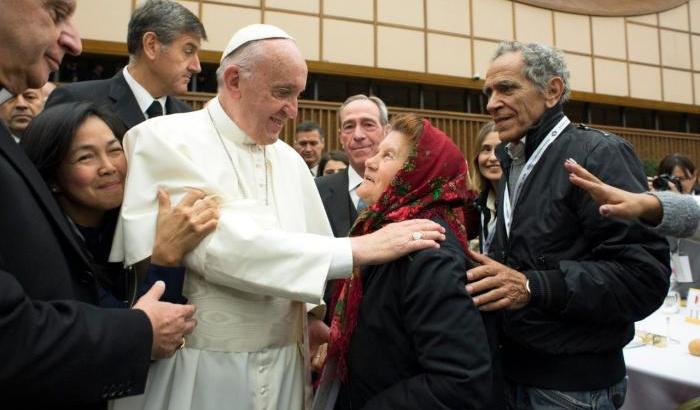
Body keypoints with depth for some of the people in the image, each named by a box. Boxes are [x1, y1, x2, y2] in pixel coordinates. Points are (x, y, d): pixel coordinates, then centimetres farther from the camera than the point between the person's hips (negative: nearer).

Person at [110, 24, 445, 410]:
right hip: (194, 372, -5)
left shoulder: (290, 160, 7)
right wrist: (357, 249, -25)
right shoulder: (164, 140, -13)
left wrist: (310, 313, -3)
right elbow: (220, 245, -25)